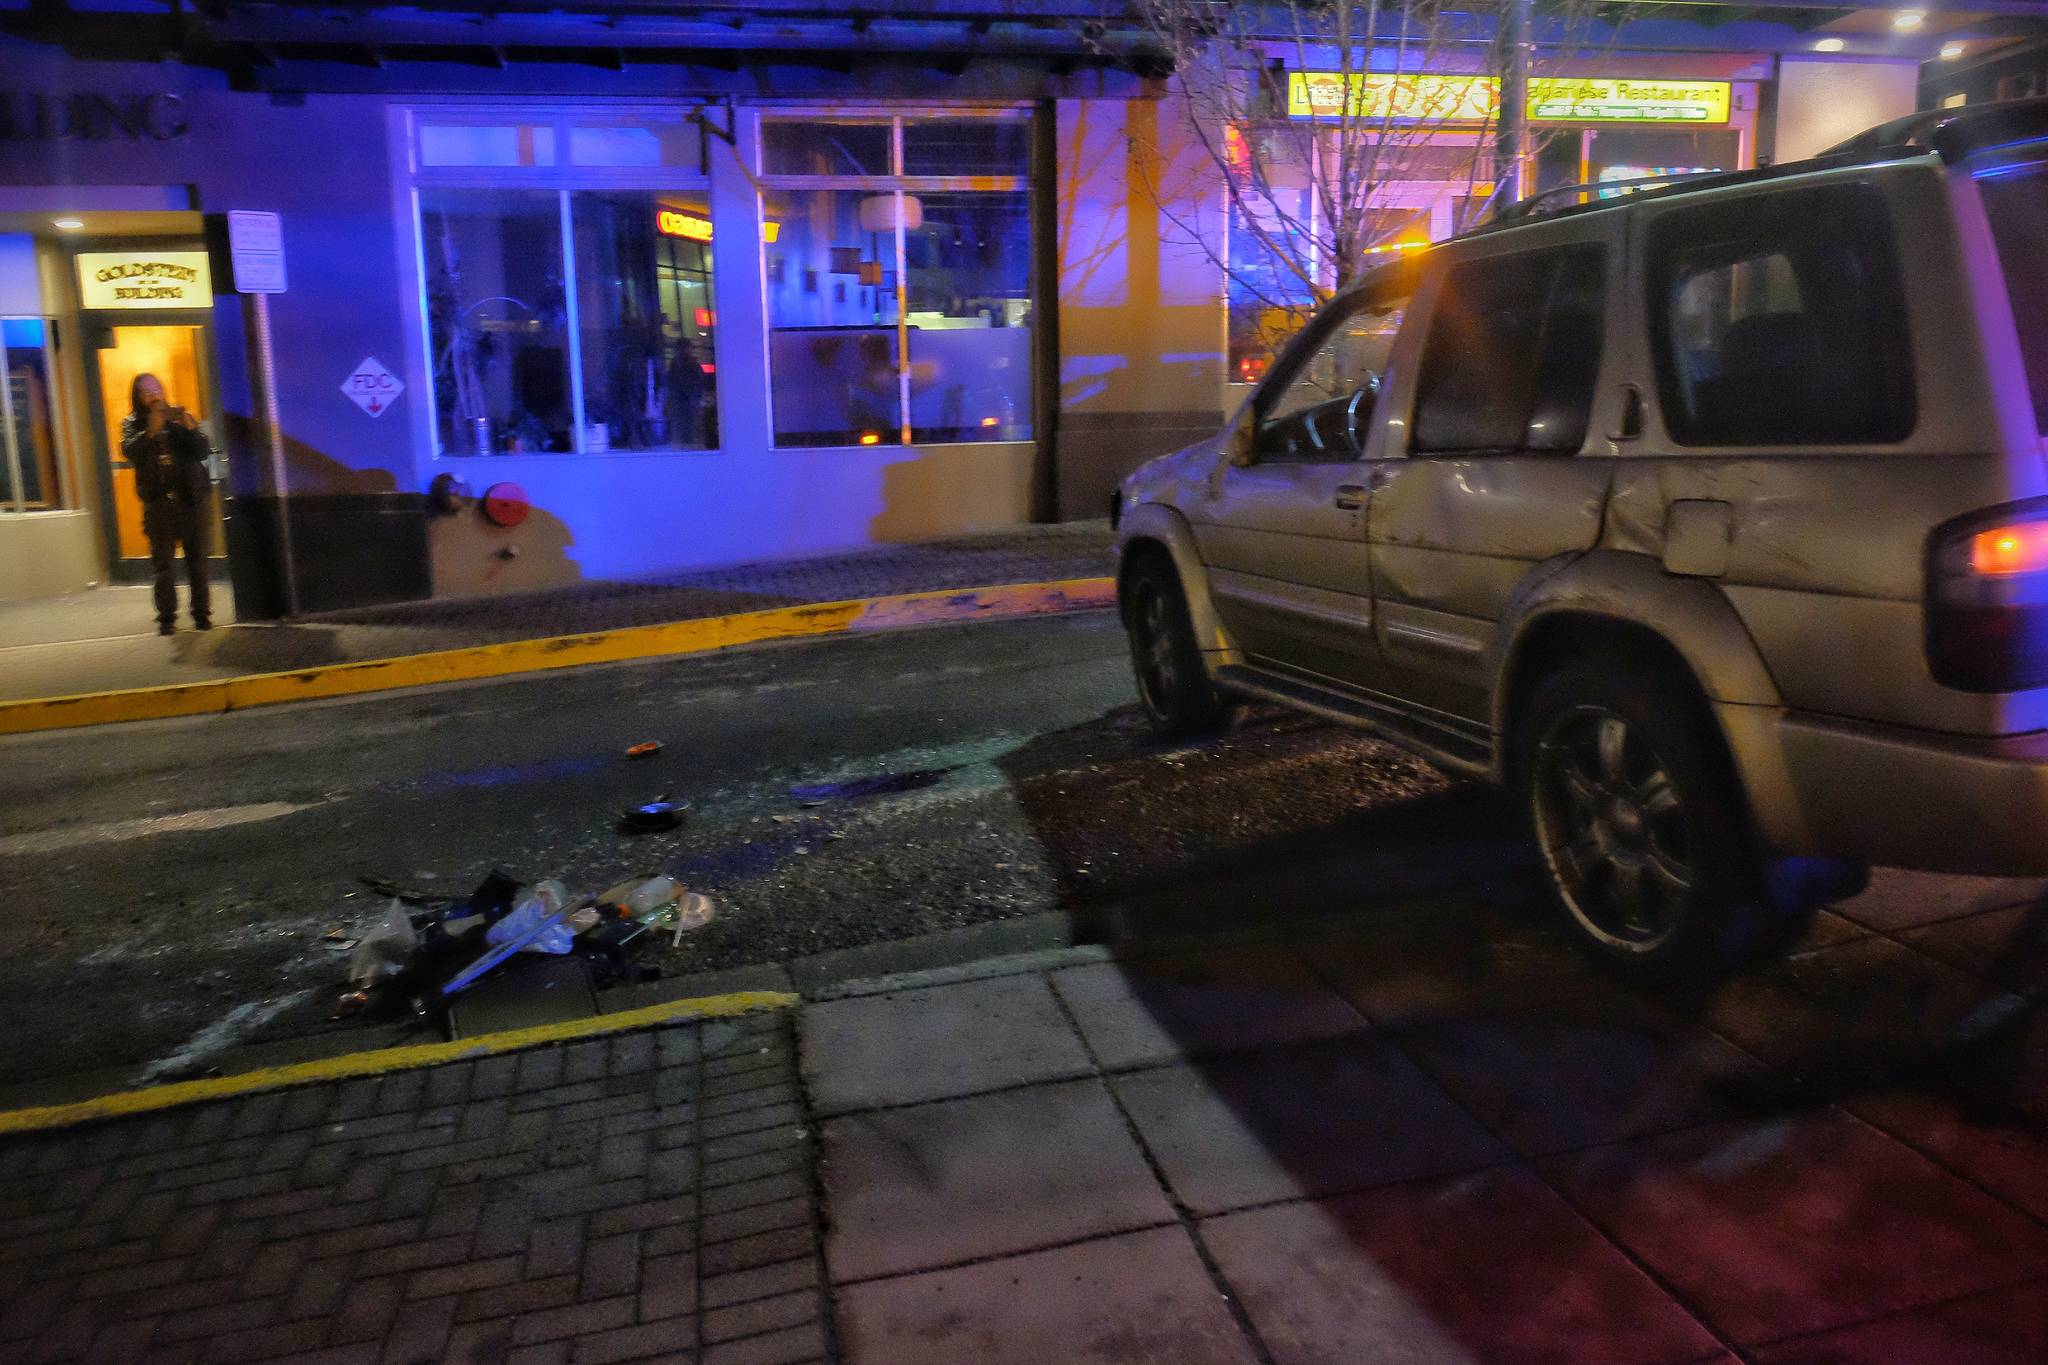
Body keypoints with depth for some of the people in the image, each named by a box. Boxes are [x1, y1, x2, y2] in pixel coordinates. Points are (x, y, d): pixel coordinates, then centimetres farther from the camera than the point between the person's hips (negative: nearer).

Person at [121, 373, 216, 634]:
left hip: (193, 498, 1)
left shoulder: (180, 417, 11)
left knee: (197, 559, 1)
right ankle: (166, 617, -2)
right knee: (162, 561, -5)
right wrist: (150, 433, -23)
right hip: (158, 502, 0)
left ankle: (202, 613, 6)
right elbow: (128, 451, -8)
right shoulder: (132, 424, 10)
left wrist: (192, 430, -14)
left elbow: (204, 452, 3)